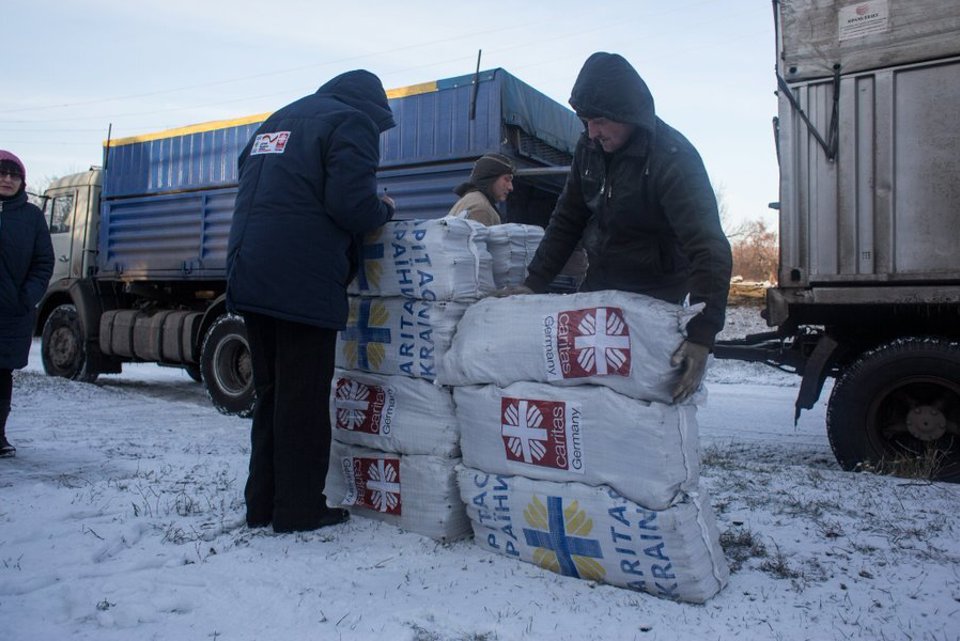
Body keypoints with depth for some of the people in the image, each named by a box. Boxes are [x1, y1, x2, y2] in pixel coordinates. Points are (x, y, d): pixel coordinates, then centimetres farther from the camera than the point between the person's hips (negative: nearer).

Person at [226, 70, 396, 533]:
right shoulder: (352, 122, -1)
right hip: (304, 284, -8)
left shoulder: (275, 122, 24)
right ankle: (299, 508, 9)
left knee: (270, 393, 15)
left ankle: (262, 503, 22)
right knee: (303, 399, 1)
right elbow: (350, 203, -15)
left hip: (250, 277, 8)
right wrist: (384, 210, 6)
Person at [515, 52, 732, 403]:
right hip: (598, 283, 6)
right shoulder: (589, 148, -4)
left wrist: (701, 336, -42)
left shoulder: (674, 159, -25)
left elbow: (710, 251, -32)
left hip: (655, 297, -6)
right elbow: (567, 219, 6)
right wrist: (533, 282, -1)